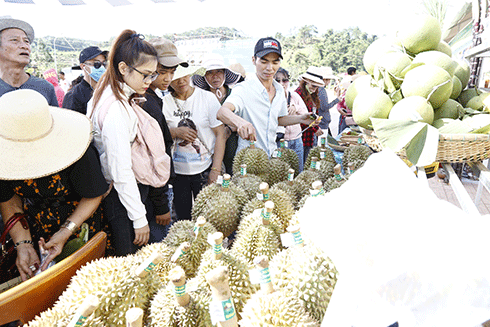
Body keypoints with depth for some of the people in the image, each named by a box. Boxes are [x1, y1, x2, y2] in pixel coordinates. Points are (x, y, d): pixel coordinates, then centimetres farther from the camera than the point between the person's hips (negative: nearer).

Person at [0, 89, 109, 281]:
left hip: (80, 226, -3)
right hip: (33, 233, 3)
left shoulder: (79, 153, -30)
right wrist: (23, 244, -14)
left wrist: (66, 232, -23)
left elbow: (93, 196, -16)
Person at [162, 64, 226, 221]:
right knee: (182, 218, 13)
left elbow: (221, 134, -6)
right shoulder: (164, 102, 1)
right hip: (177, 171, 2)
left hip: (204, 170, -2)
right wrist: (175, 132, -15)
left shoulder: (208, 98, -5)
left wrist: (216, 170, -11)